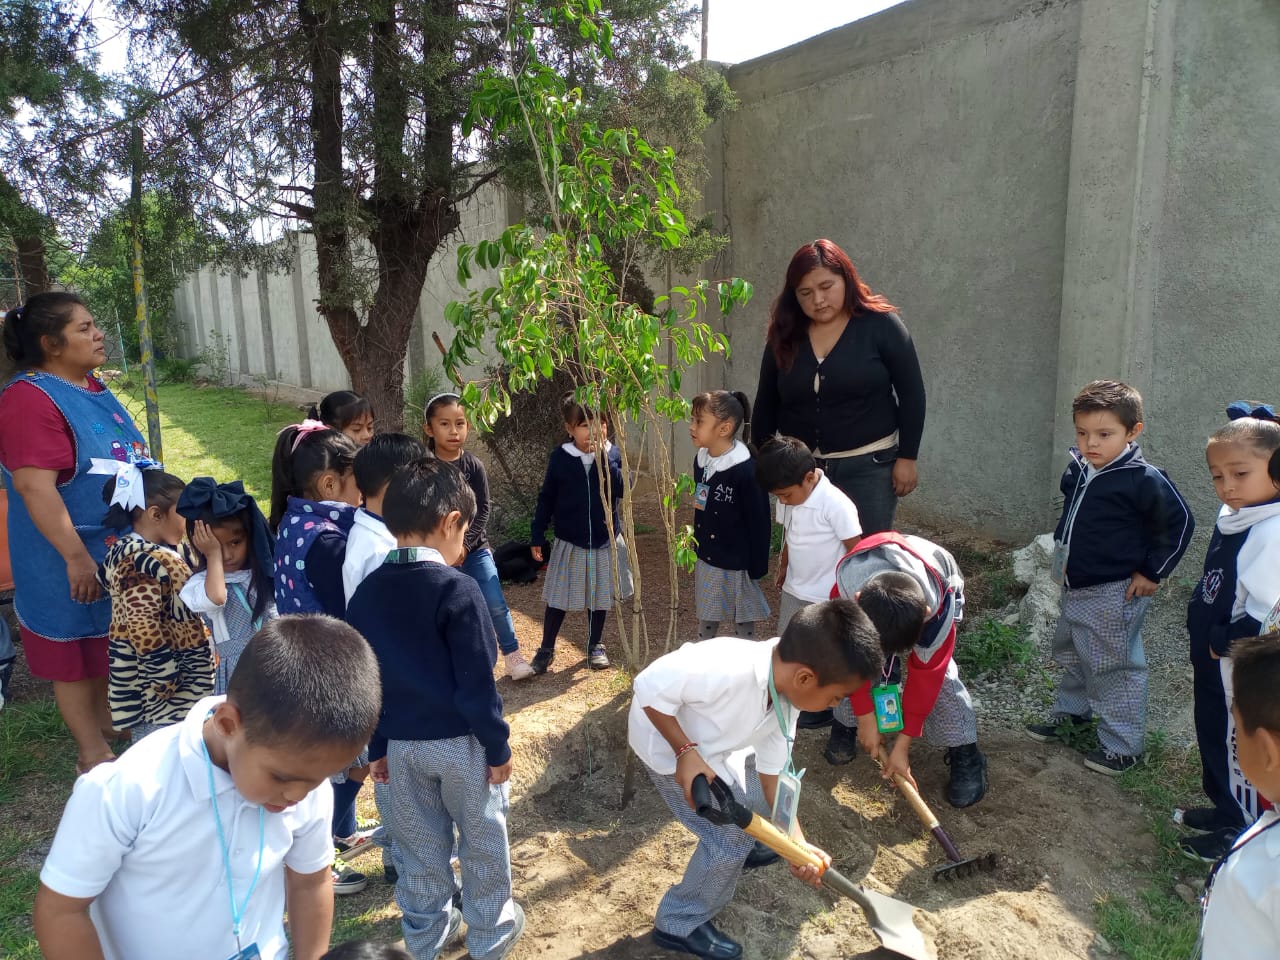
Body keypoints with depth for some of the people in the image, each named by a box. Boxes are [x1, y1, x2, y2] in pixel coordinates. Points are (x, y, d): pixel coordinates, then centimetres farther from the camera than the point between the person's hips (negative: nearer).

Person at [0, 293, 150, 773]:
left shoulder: (92, 387, 7)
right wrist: (77, 558, -24)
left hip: (119, 549, 8)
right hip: (73, 559, -8)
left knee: (110, 643, 22)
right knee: (75, 656, 8)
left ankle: (105, 717, 40)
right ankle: (93, 752, 21)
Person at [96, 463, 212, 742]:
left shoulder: (167, 548, 5)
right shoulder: (139, 563, -25)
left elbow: (187, 599, 19)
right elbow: (144, 632, -28)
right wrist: (166, 684, -22)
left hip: (185, 664, 10)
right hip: (153, 675, -10)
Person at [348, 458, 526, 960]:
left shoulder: (366, 593, -1)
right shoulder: (457, 589, -20)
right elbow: (477, 685, -18)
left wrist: (377, 747, 16)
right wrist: (498, 747, -7)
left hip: (403, 743, 5)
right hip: (461, 742, -5)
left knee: (418, 845, 21)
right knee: (483, 840, 16)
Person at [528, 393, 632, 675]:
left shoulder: (612, 455, -7)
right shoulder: (560, 458, -7)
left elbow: (622, 488, -21)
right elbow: (546, 499, 0)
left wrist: (603, 456, -27)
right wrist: (537, 536, -1)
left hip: (605, 541, 1)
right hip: (570, 542, -1)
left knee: (600, 597, 16)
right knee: (559, 598, 7)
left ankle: (596, 645, 34)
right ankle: (546, 649, 23)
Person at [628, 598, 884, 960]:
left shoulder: (784, 699, -14)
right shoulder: (729, 670, -43)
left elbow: (771, 776, -7)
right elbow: (649, 687, -35)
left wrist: (797, 842, -16)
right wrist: (687, 753, -31)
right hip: (667, 741, -8)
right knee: (730, 836, -5)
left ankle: (741, 849, 47)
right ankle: (680, 924, 17)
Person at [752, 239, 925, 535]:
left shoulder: (880, 324, -7)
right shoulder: (784, 335, 3)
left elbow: (911, 394, -4)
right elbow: (766, 404, 10)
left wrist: (907, 457, -6)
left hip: (868, 467, -3)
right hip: (800, 468, 3)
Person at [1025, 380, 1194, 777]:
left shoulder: (1143, 480, -22)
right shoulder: (1077, 469, -1)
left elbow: (1179, 522, -13)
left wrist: (1152, 573, -11)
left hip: (1114, 594, -8)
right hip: (1076, 587, 8)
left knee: (1115, 667, 3)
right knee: (1072, 654, 24)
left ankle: (1122, 745, 18)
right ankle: (1069, 711, 44)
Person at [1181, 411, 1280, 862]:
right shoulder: (1232, 519, 2)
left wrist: (1221, 643, -19)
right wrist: (1204, 642, 12)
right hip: (1214, 665, 9)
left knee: (1242, 751, 10)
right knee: (1213, 740, 25)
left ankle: (1241, 832, 29)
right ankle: (1225, 809, 45)